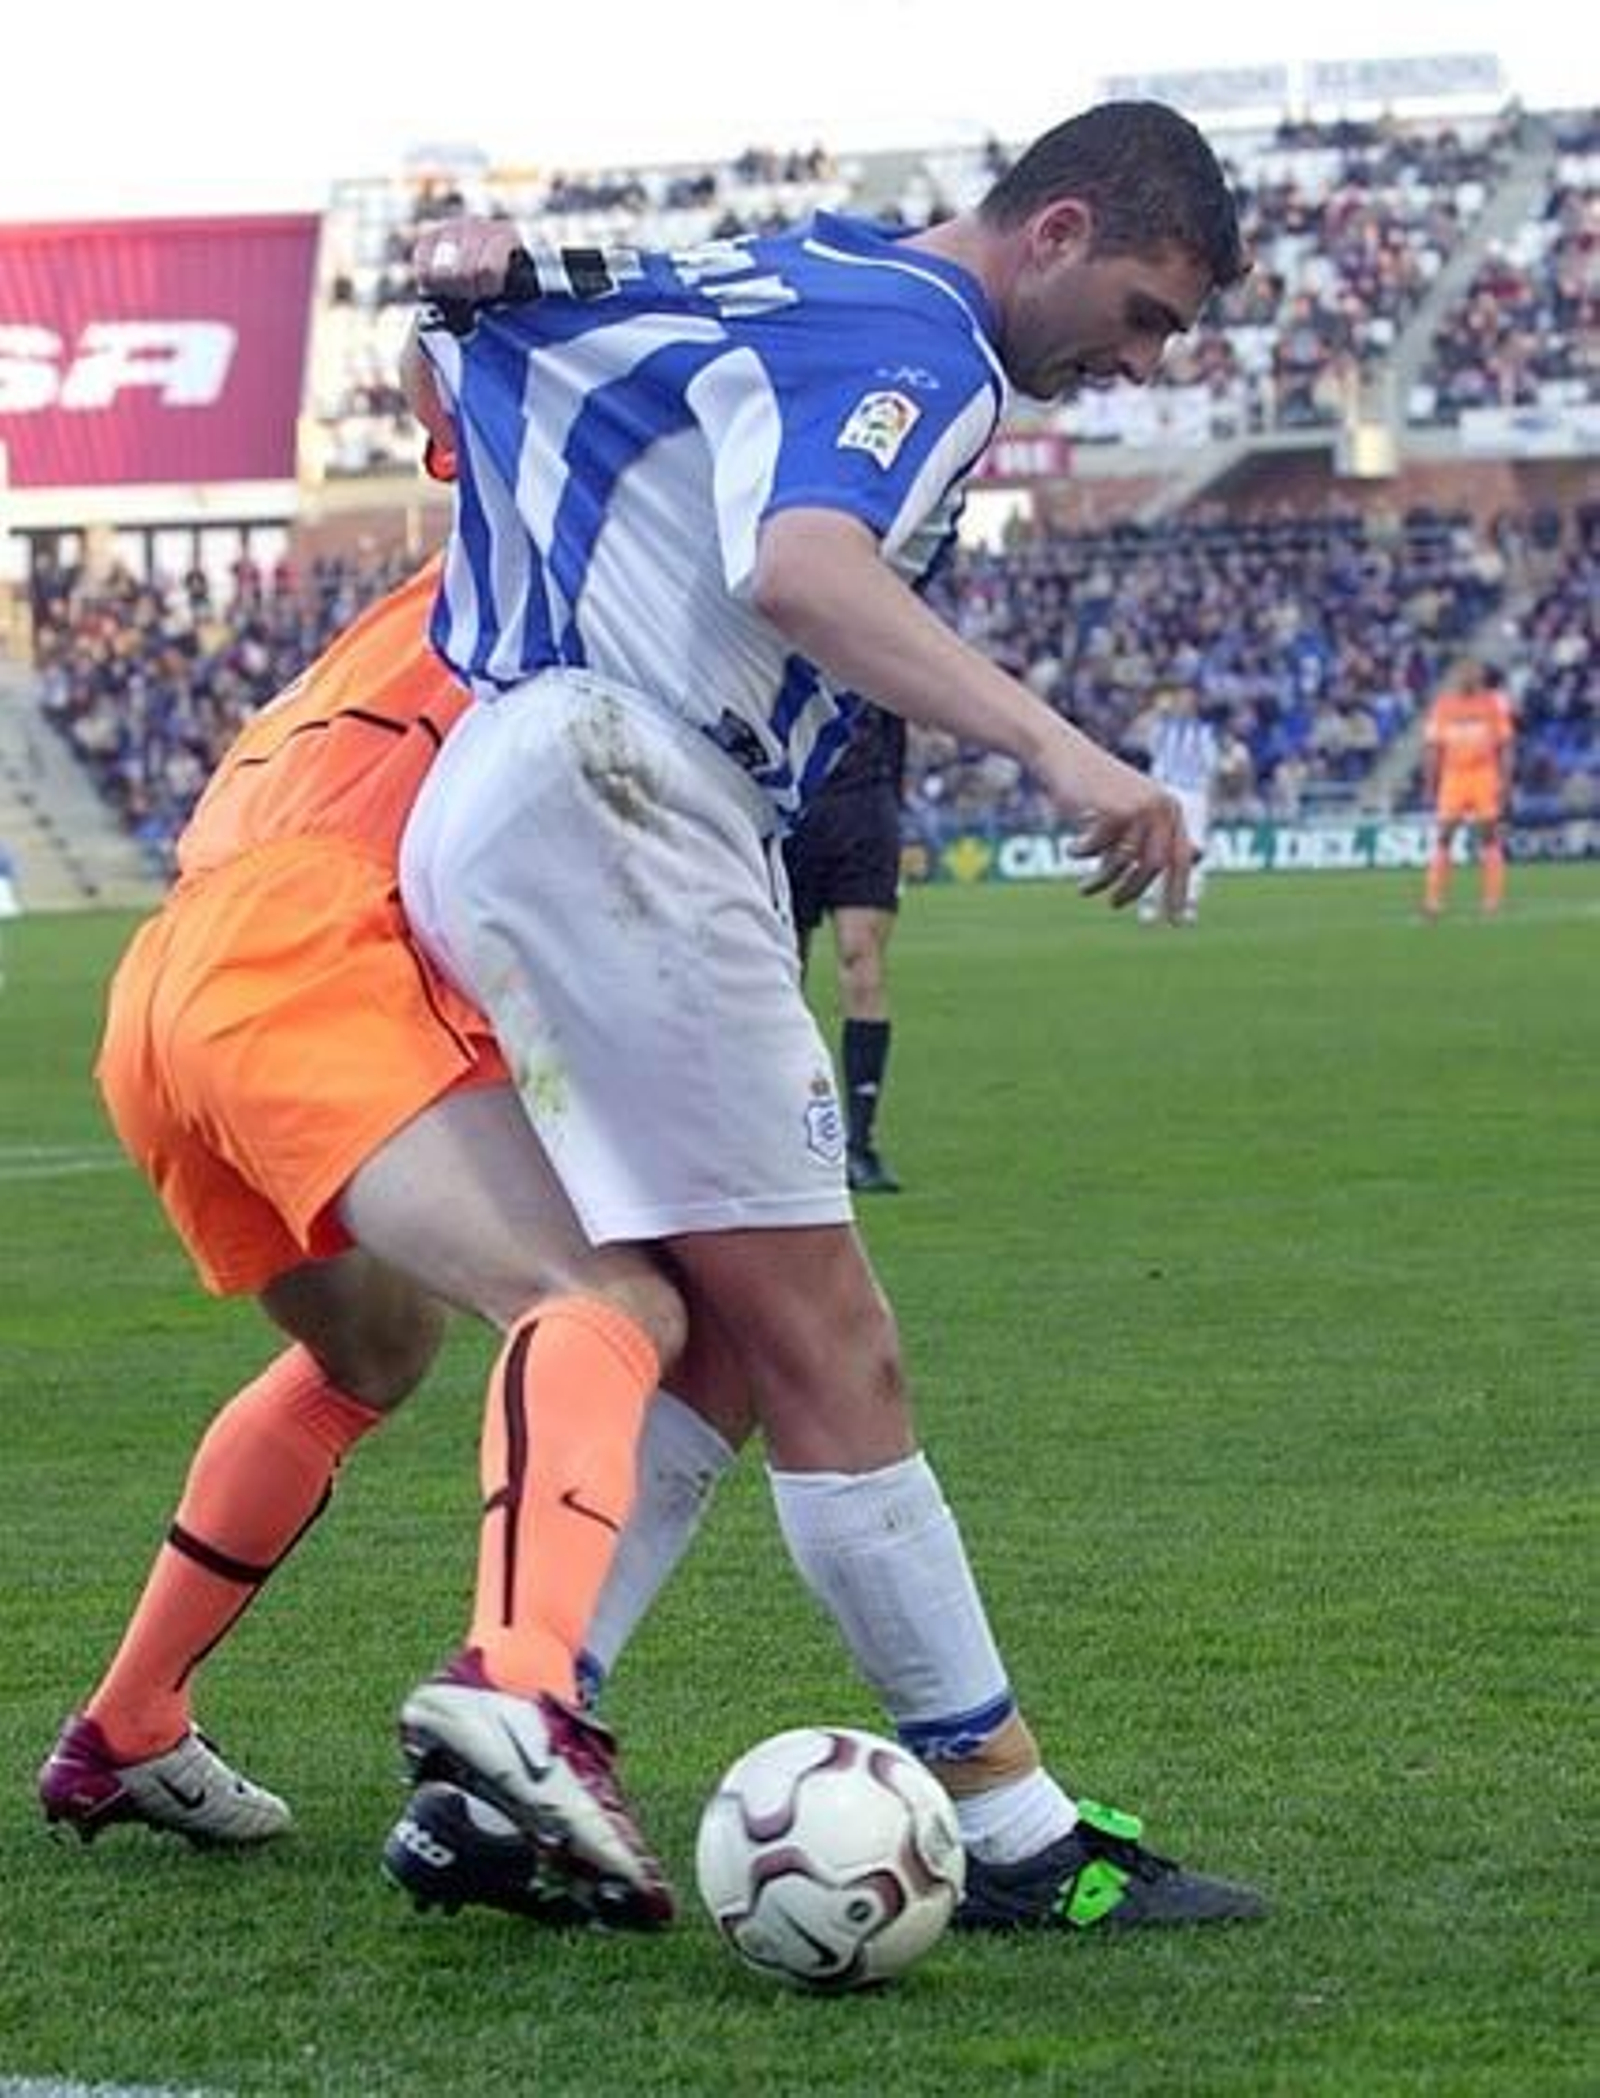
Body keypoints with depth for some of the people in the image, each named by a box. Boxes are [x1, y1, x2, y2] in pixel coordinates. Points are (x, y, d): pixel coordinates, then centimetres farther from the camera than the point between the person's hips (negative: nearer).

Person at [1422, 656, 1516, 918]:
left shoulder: (1494, 704, 2)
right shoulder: (1442, 706, 6)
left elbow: (1505, 746, 3)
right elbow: (1433, 748, 10)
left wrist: (1505, 781, -4)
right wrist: (1430, 784, 6)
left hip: (1485, 776, -1)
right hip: (1453, 776, 1)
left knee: (1489, 835, -1)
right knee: (1443, 837, -3)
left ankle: (1492, 899, 3)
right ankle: (1433, 901, -3)